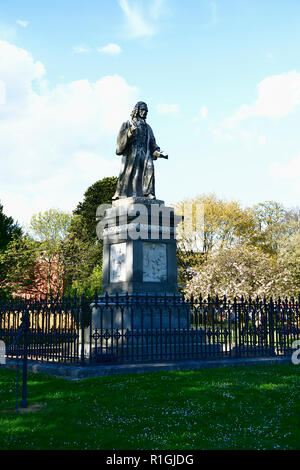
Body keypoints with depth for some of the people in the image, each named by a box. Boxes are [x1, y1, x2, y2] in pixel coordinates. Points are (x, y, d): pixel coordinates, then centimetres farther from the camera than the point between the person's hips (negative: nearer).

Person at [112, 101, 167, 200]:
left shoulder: (147, 127, 26)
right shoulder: (127, 124, 14)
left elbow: (152, 144, 23)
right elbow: (121, 137, 1)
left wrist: (159, 152, 9)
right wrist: (129, 132, -18)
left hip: (144, 152, 3)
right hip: (131, 152, -3)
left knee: (149, 168, -22)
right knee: (131, 172, -12)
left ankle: (148, 192, -28)